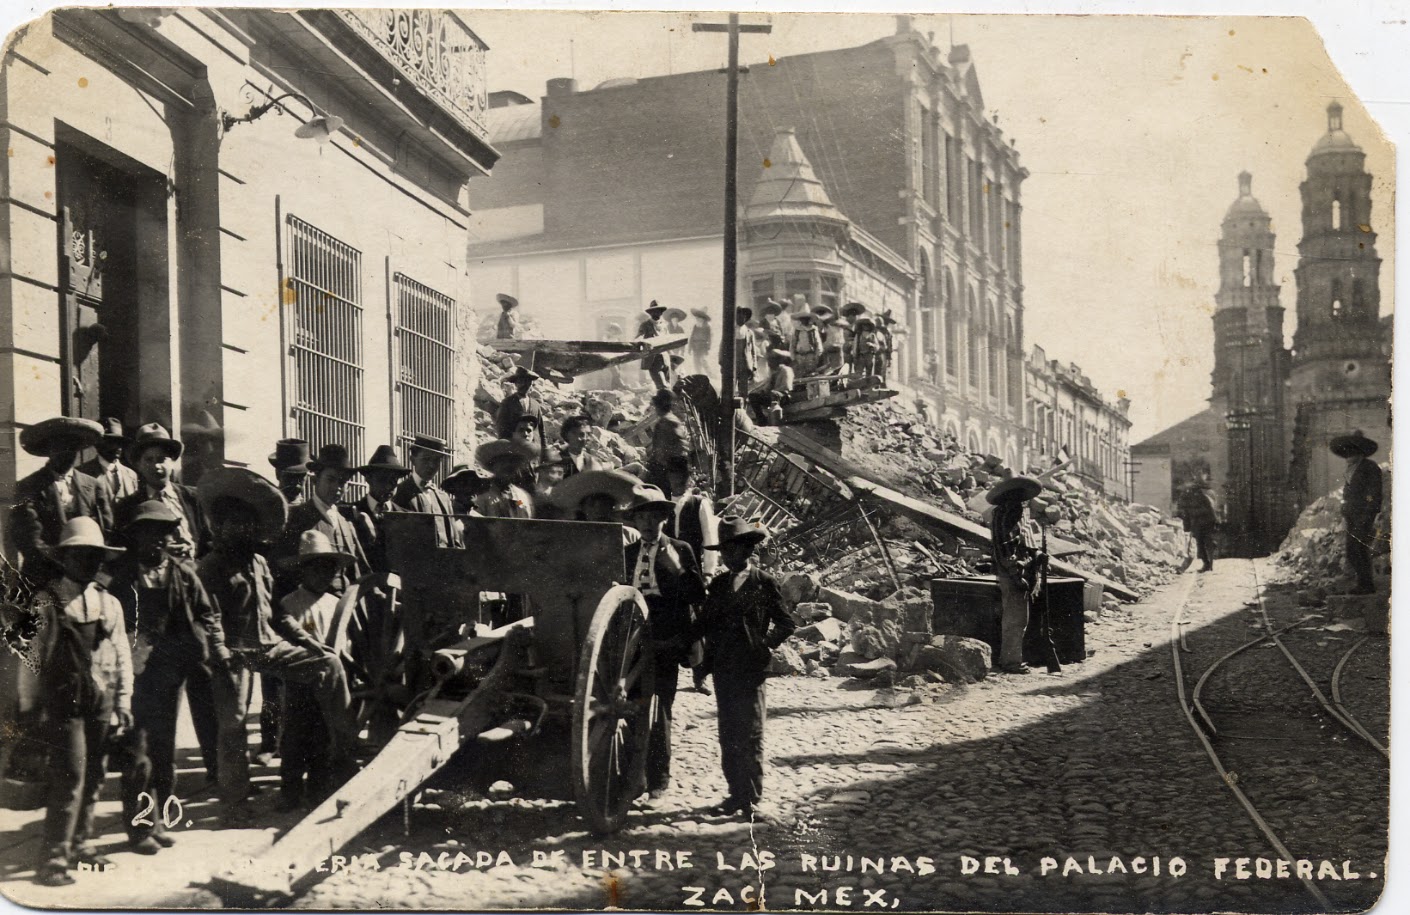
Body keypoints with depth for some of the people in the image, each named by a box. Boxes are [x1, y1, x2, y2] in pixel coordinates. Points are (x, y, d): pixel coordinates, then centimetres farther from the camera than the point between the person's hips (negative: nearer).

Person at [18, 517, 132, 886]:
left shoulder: (109, 603, 10)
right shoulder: (45, 602, -3)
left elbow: (122, 654, 13)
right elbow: (31, 655, -2)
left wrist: (124, 700, 8)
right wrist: (29, 705, -3)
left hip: (102, 702, 5)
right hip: (64, 701, -5)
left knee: (94, 777, 10)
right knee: (70, 779, -9)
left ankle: (80, 843, 25)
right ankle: (53, 858, -3)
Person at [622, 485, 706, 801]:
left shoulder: (680, 550, 1)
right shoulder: (627, 554, 12)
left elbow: (698, 595, -5)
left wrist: (678, 569, -18)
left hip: (666, 644, -3)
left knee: (660, 712, -1)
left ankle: (658, 778, 9)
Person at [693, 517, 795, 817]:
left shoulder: (764, 583, 0)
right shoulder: (718, 584, 14)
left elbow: (785, 623, 0)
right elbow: (703, 623, 14)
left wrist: (764, 646, -7)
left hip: (750, 670, -5)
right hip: (722, 670, 5)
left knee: (750, 736, -5)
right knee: (728, 736, 8)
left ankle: (752, 798, 0)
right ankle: (736, 794, 15)